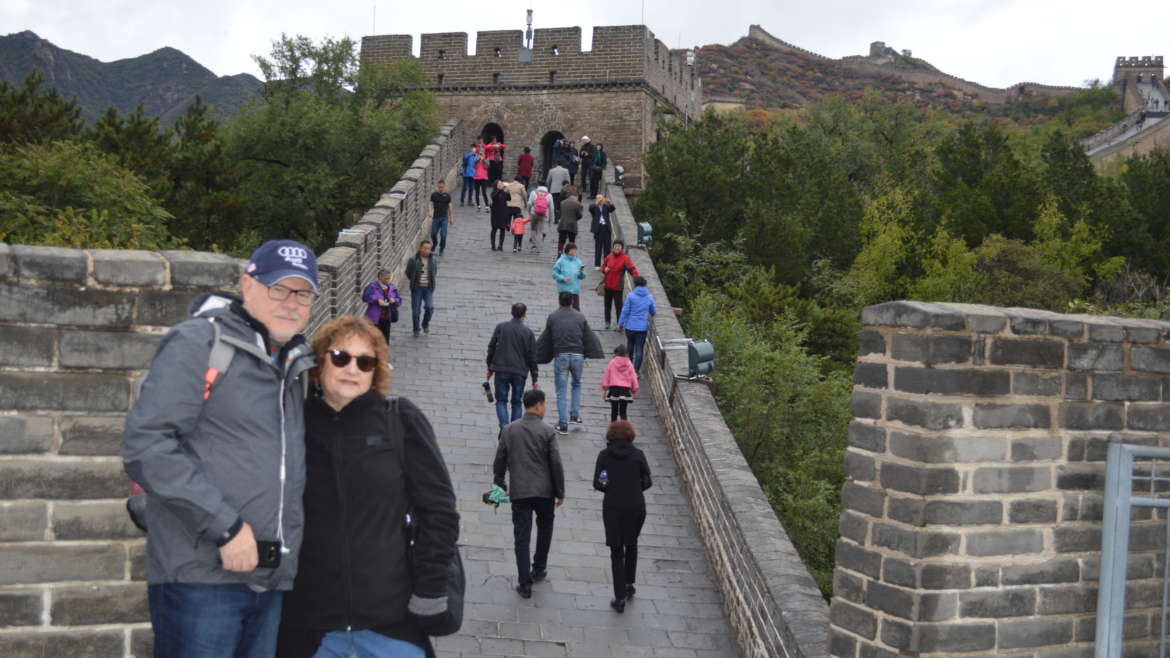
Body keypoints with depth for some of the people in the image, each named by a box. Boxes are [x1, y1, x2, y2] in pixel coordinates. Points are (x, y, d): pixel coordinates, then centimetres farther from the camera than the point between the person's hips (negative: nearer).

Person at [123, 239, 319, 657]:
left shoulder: (295, 364, 16)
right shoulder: (199, 343, -6)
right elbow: (145, 446, -16)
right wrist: (225, 528, -18)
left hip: (270, 580, 7)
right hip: (202, 576, -7)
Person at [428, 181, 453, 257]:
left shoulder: (447, 196, 1)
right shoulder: (434, 195, 3)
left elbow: (449, 206, 6)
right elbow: (430, 204, 1)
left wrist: (451, 218, 8)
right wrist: (429, 211, -19)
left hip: (444, 218, -1)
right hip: (436, 217, 1)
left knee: (443, 234, -8)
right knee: (433, 234, 4)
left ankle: (442, 249, 9)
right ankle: (435, 244, 36)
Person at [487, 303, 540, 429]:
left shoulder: (500, 327, 1)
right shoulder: (528, 332, 1)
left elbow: (491, 347, 2)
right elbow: (532, 357, 2)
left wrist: (490, 367, 13)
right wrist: (535, 378, 8)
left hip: (501, 370, 0)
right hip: (520, 372, 1)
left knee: (501, 400, 5)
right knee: (516, 402, 12)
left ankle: (504, 426, -15)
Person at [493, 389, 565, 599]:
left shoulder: (508, 430, 1)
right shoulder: (547, 431, -7)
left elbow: (499, 461, 6)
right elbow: (556, 465, -7)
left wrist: (500, 484, 21)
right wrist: (560, 492, 3)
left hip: (519, 492, 1)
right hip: (544, 491, -1)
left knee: (522, 538, 3)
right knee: (545, 529, 23)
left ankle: (525, 584, 2)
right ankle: (539, 569, 33)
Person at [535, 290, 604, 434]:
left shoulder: (552, 317, 4)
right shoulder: (580, 317, 7)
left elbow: (545, 339, 8)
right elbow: (589, 337, 7)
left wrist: (539, 357, 15)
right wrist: (595, 353, 14)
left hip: (560, 356, -1)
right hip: (578, 356, 1)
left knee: (561, 392, 3)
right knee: (577, 384, 26)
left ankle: (563, 425, 1)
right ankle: (575, 415, 20)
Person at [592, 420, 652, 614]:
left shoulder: (604, 455, -4)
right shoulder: (638, 455, -4)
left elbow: (597, 484, -6)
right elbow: (647, 482, -5)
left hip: (612, 507, -1)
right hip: (636, 506, 1)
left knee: (616, 551, 8)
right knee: (631, 545, 24)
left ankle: (620, 597, 5)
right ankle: (629, 585, 34)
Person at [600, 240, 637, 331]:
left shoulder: (625, 258, -13)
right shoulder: (609, 256, 2)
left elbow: (632, 269, -21)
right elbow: (604, 264, 19)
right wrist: (604, 269, -4)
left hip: (617, 287, -5)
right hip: (607, 285, 5)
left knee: (618, 306, -2)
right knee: (607, 305, 17)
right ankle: (607, 322, 32)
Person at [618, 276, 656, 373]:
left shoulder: (631, 296, -9)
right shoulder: (649, 297, 0)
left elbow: (625, 311, -7)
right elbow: (653, 312, 12)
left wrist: (620, 324, 3)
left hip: (630, 326, 0)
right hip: (643, 327, 1)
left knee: (630, 345, 22)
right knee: (639, 349, 2)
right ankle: (636, 371, -2)